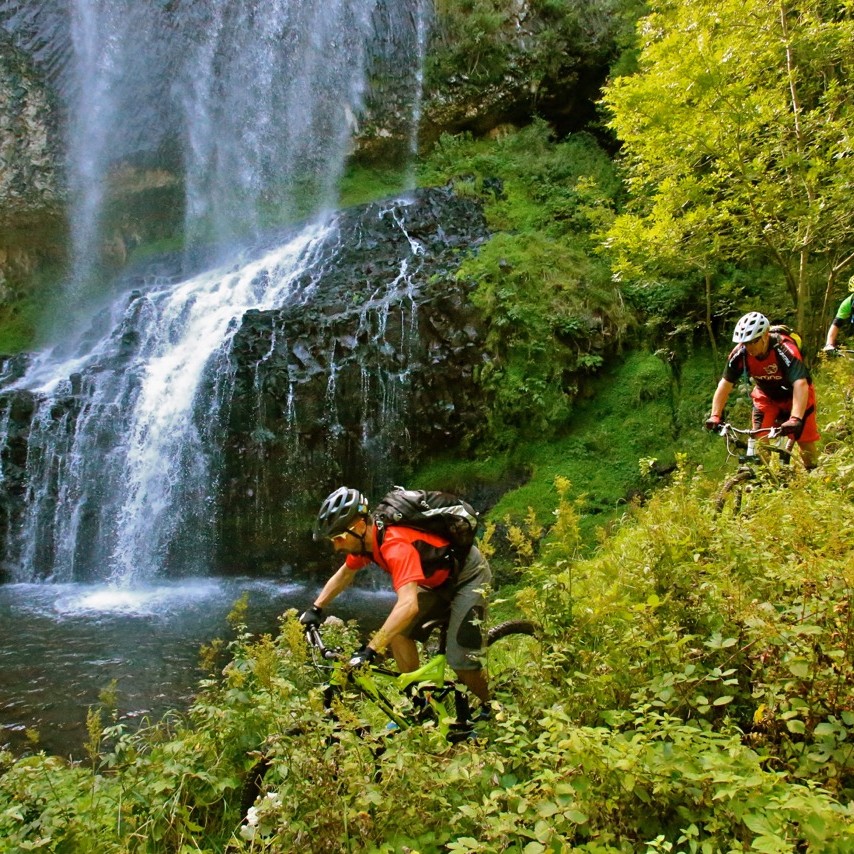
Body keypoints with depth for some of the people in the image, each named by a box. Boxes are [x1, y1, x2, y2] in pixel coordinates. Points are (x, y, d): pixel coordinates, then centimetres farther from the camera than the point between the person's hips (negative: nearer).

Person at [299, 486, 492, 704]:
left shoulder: (395, 544, -36)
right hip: (439, 578, 8)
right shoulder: (365, 538, -9)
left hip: (468, 574, -8)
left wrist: (370, 651, -49)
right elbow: (344, 574, 12)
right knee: (398, 631, -3)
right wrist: (316, 608, 7)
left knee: (461, 660, -12)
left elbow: (409, 605, -48)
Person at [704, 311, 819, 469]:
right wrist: (715, 416, -31)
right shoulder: (739, 353, -24)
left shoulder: (785, 349, -35)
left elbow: (800, 385, -44)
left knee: (807, 443, -4)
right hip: (767, 397, 3)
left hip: (795, 396, -3)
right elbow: (725, 384, -20)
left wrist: (795, 419, -56)